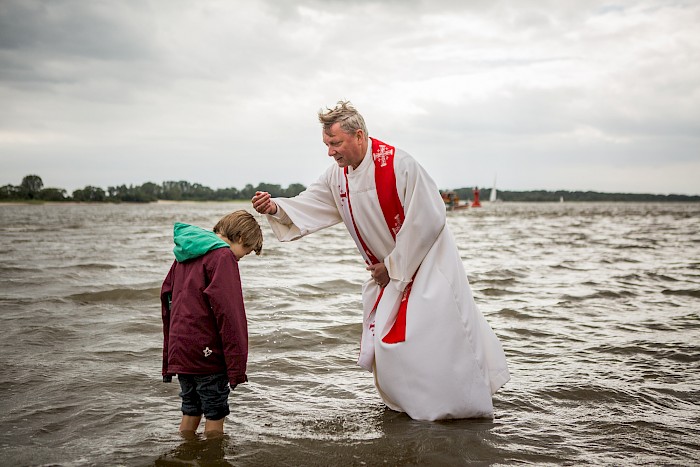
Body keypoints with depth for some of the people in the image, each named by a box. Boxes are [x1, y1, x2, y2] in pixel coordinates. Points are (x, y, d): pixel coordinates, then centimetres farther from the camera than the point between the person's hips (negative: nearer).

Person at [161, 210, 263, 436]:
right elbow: (228, 311, -19)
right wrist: (237, 364, -18)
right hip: (206, 350, -8)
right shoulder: (223, 256, -13)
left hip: (179, 349, 8)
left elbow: (167, 295, 20)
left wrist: (168, 356, 24)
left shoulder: (185, 254, 15)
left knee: (191, 411, 19)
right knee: (215, 413, 3)